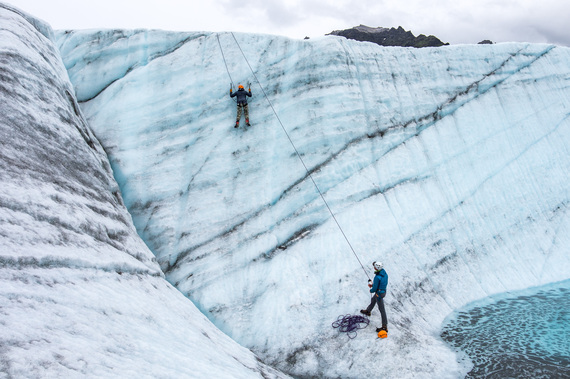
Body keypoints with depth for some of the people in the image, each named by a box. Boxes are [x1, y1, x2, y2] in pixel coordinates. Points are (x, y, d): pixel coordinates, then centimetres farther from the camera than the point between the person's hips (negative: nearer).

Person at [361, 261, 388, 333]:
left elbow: (375, 288, -24)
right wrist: (373, 284, 11)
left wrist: (371, 290, -2)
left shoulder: (377, 277, -34)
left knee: (382, 309, 2)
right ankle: (368, 311, 60)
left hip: (379, 294, -9)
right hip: (384, 291, 9)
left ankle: (385, 327, 13)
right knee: (373, 300, 33)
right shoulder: (385, 273, -7)